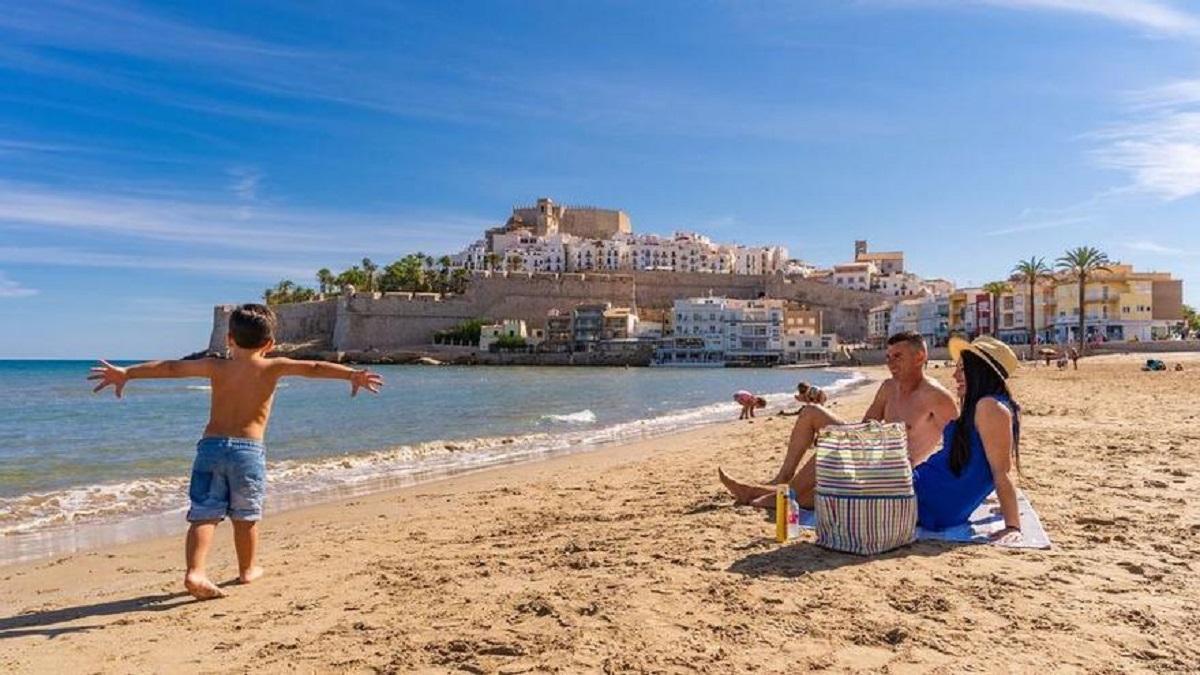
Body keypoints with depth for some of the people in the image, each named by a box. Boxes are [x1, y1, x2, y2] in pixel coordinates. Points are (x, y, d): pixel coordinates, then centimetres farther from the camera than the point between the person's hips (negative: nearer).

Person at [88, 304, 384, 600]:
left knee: (204, 514, 4)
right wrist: (352, 374, -13)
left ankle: (194, 572, -12)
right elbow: (314, 368, -9)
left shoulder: (217, 367, 5)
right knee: (245, 516, 13)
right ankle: (247, 569, 29)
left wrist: (126, 373, 12)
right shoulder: (272, 367, -1)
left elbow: (171, 367, 6)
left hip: (211, 445, 2)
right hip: (248, 449, -1)